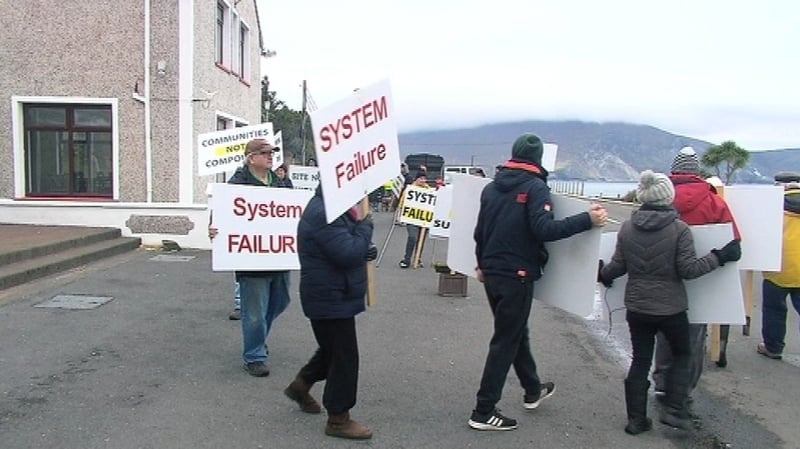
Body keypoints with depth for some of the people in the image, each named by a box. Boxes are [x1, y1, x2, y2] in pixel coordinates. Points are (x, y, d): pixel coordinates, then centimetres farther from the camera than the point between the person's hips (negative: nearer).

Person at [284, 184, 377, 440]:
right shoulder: (323, 215, -24)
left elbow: (345, 246, 19)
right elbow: (349, 254, -29)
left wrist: (365, 249, -1)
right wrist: (365, 225, -16)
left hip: (332, 296, 11)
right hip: (331, 298, -11)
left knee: (333, 349, 25)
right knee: (344, 357, -2)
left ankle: (301, 385, 42)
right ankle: (338, 419, 10)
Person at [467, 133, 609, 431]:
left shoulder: (492, 187, 9)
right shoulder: (535, 187, -11)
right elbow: (545, 229, -24)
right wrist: (588, 220, -21)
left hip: (492, 273, 7)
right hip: (517, 275, -7)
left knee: (515, 331, 22)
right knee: (506, 341, 1)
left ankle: (533, 391, 40)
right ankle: (483, 412, 4)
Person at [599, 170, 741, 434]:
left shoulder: (627, 227, -2)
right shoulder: (679, 228, -13)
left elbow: (618, 266, 3)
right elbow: (688, 269, -13)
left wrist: (602, 275, 22)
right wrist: (720, 257, -3)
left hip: (636, 307, 3)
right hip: (671, 308, -3)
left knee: (640, 361, 13)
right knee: (681, 355, 20)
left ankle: (636, 419, 18)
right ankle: (673, 410, 12)